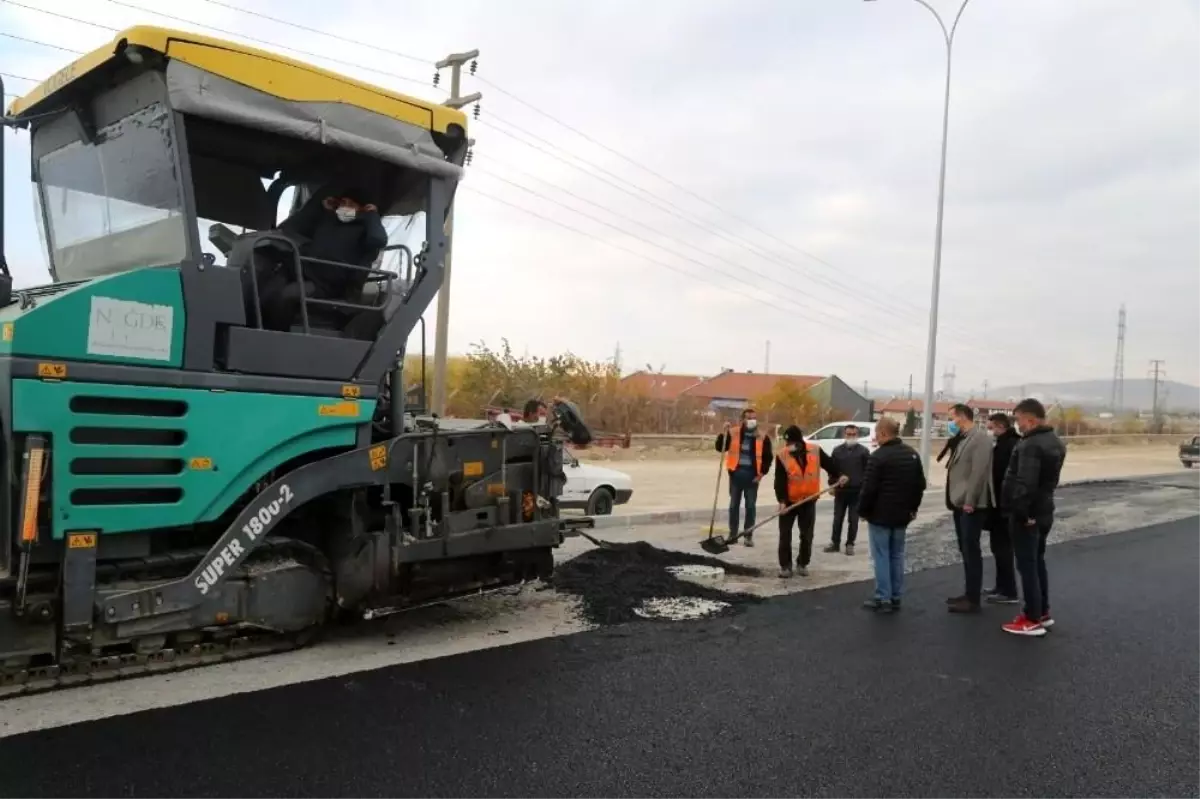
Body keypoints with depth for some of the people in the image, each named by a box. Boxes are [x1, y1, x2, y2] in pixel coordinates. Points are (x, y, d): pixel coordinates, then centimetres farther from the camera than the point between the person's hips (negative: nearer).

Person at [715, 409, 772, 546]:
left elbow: (768, 457, 4)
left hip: (752, 475, 0)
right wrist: (724, 433, -16)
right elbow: (720, 448, -3)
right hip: (736, 473, 1)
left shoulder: (762, 437, 1)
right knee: (734, 504, 8)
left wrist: (762, 473, -5)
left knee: (751, 506, 3)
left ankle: (748, 536, 11)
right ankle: (732, 534, 18)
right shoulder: (733, 432, 1)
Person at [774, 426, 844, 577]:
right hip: (789, 501, -1)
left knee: (807, 535, 10)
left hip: (809, 501, 1)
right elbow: (779, 481, -16)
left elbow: (829, 464, 9)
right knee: (785, 535, 1)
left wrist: (836, 477, 4)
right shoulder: (783, 456, -13)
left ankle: (802, 564, 25)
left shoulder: (815, 451, -8)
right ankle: (785, 566, 12)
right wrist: (781, 500, -23)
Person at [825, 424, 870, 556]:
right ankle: (835, 543, 18)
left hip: (857, 491, -2)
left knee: (853, 520, 4)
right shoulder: (837, 450, 5)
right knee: (837, 518, 8)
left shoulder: (863, 451, -1)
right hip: (840, 490, 2)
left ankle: (850, 544, 13)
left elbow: (868, 471, -2)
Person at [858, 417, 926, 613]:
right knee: (897, 556, 13)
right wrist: (913, 507, 21)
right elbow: (920, 484, 15)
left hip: (880, 515, -7)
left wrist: (863, 510, -5)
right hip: (902, 515, 7)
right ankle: (896, 598, 16)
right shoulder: (912, 454, 9)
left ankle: (883, 599, -1)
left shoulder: (878, 456, -17)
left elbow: (869, 488, -17)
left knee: (881, 557, -2)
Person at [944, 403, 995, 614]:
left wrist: (970, 501, -21)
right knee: (965, 550, 14)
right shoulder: (963, 438, 16)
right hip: (960, 503, 10)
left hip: (971, 505, -10)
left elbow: (979, 472, -20)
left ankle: (973, 600, -1)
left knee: (971, 551, -6)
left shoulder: (980, 437, -14)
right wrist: (958, 499, 13)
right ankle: (969, 593, 22)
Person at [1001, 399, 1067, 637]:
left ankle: (1033, 620, 5)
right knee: (1038, 561, 19)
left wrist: (1021, 512, -23)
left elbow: (1025, 483, -30)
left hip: (1026, 515, -10)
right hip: (1044, 511, 10)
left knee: (1027, 565, -1)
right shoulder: (1055, 442, 10)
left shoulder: (1030, 445, -24)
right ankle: (1043, 612, 28)